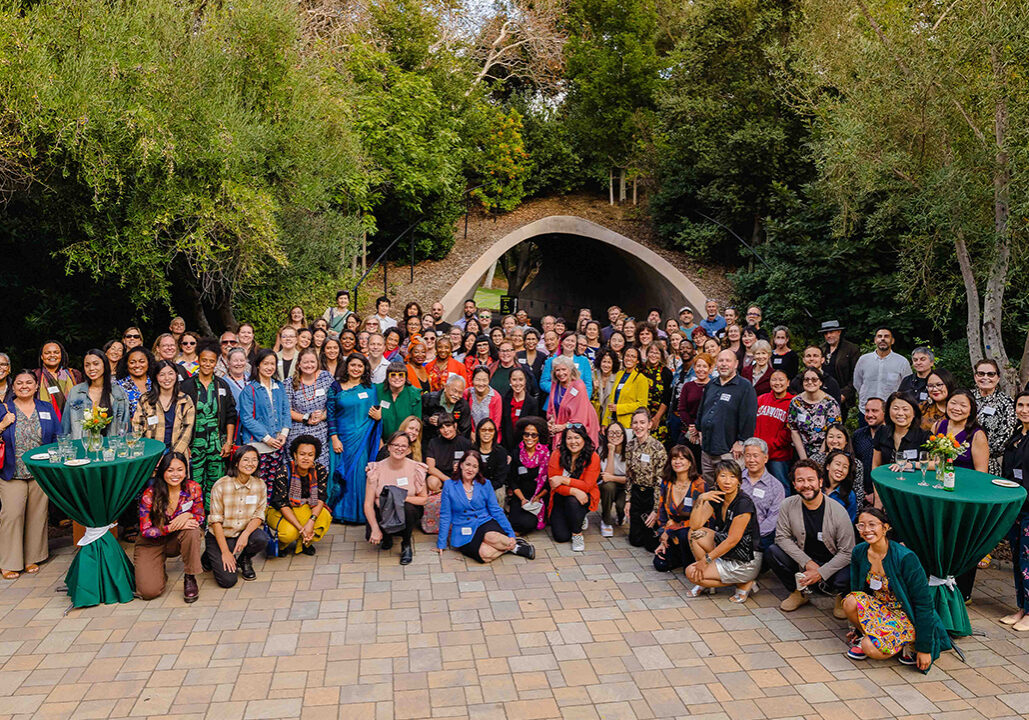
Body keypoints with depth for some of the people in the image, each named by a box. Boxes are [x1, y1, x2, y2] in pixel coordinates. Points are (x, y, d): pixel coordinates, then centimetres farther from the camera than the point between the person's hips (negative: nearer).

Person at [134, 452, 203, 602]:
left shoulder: (193, 488, -13)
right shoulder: (150, 494, -18)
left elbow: (200, 517, -4)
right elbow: (145, 531, -15)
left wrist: (187, 515, -29)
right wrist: (172, 528, -32)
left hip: (178, 540, 2)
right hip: (152, 544, -2)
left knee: (192, 531, -34)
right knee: (149, 591, -19)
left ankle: (190, 578, -16)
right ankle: (159, 568, 16)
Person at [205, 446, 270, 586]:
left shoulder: (259, 485, -4)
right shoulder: (221, 486, -15)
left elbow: (259, 516, -3)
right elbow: (216, 521, -13)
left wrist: (246, 534, -24)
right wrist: (225, 552, -17)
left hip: (243, 533, 3)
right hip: (220, 536, -3)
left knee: (262, 538, -31)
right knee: (228, 580, -17)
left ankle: (244, 560, 4)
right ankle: (212, 556, 16)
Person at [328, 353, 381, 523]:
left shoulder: (370, 389, 7)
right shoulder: (337, 388, 4)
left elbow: (376, 413, 15)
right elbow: (331, 414, 2)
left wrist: (379, 416, -8)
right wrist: (334, 438, -6)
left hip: (361, 439, 0)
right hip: (341, 438, 0)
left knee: (358, 473, -1)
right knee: (339, 474, 0)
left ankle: (357, 513, 11)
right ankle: (339, 511, 14)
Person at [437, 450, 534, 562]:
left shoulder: (485, 484, 5)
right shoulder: (449, 485, 0)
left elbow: (496, 511, 5)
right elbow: (445, 516, 3)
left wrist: (511, 534, -3)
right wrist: (441, 543, 2)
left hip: (485, 523, 1)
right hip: (464, 532, -1)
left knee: (491, 537, -38)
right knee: (485, 554, -33)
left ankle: (513, 544, -10)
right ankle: (514, 547, -10)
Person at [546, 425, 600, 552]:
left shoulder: (593, 457, -12)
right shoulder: (557, 455, -11)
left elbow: (587, 486, -17)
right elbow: (554, 484, -15)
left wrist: (563, 480, -25)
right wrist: (573, 491, -31)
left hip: (584, 498, -1)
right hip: (561, 499, 1)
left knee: (573, 501, -37)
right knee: (561, 537, -14)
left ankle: (577, 534, -10)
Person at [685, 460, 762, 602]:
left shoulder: (744, 503, -21)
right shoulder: (716, 498, 1)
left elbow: (732, 540, -21)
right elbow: (695, 525, -5)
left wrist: (706, 559, -16)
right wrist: (700, 500, -18)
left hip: (746, 563, -8)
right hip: (727, 552, 8)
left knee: (692, 573, -10)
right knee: (694, 533, 0)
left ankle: (744, 584, 0)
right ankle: (706, 579, 6)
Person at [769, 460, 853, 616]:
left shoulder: (838, 512, -19)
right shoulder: (788, 506, -12)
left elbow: (847, 552, -15)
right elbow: (782, 537, -6)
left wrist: (820, 573, -22)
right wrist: (807, 563, -17)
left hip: (833, 563, -3)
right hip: (803, 561, 3)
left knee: (844, 579, -34)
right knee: (773, 552, -20)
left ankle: (839, 597, 7)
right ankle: (801, 593, 5)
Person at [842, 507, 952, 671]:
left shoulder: (905, 558, -24)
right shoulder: (859, 552, -7)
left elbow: (924, 603, -18)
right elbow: (856, 590, 8)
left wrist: (924, 649, -15)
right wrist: (859, 627, 16)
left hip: (904, 616, -5)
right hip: (878, 607, 5)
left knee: (872, 649, -27)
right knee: (850, 602, -28)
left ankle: (908, 642, 2)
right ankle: (865, 634, 0)